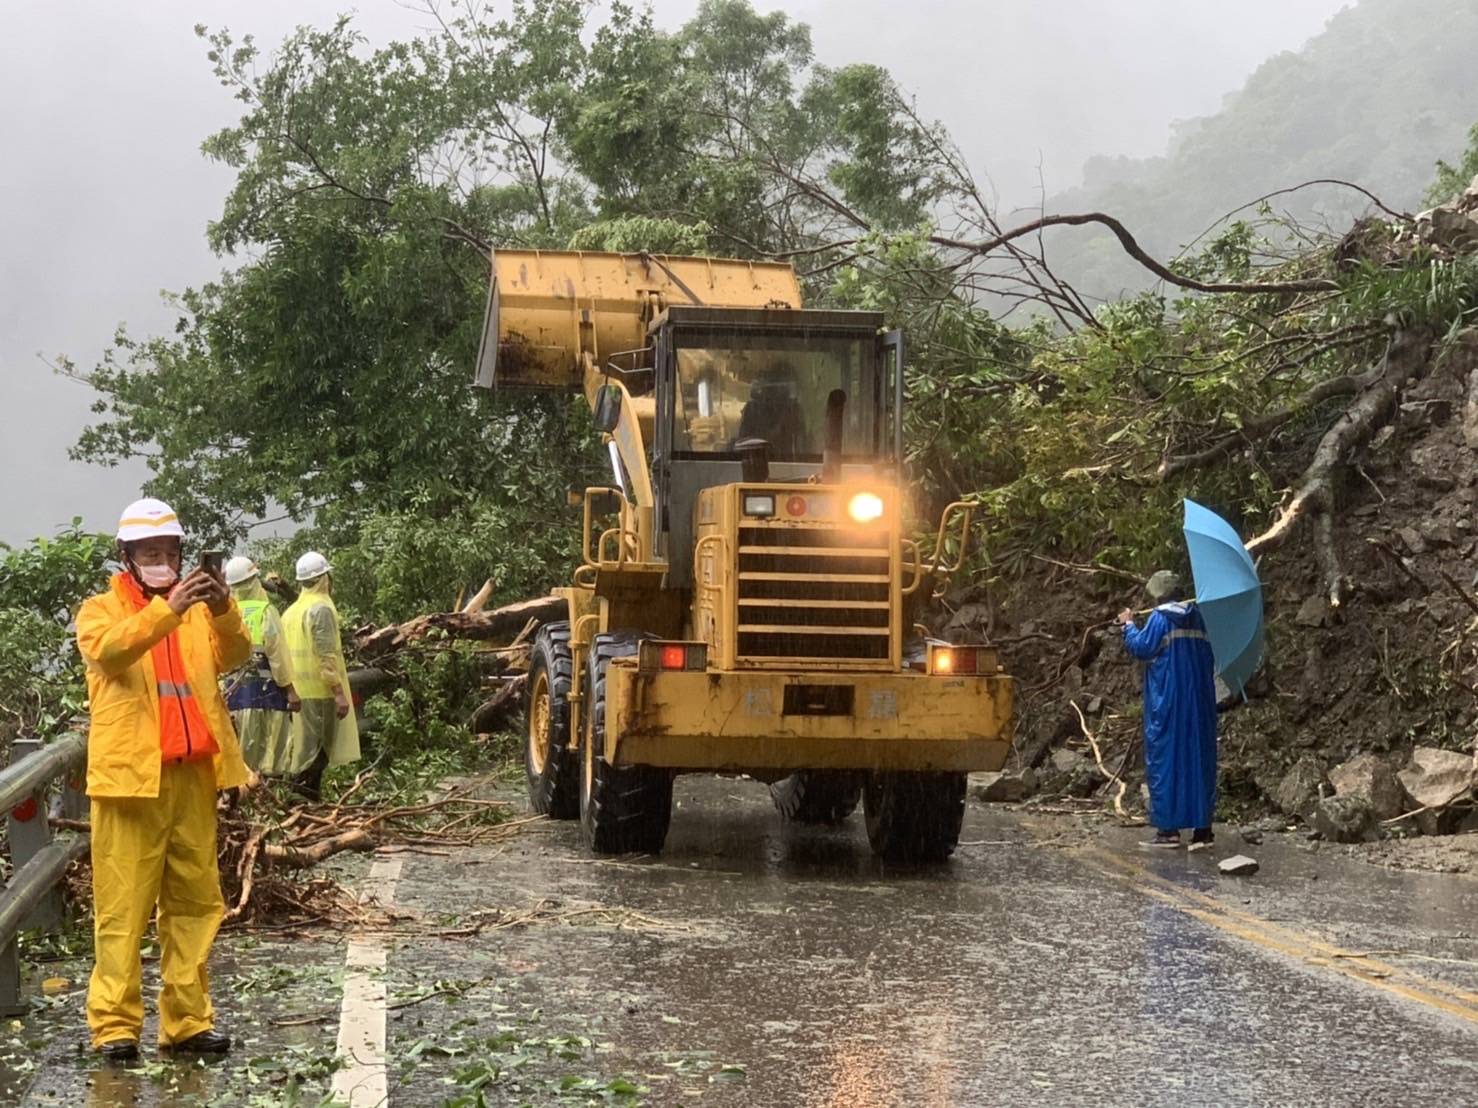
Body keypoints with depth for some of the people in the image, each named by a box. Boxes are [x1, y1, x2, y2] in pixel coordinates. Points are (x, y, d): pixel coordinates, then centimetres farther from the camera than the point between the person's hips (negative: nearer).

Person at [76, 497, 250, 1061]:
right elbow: (110, 649, -19)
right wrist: (166, 609, -32)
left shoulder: (197, 610, 15)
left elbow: (233, 655, -3)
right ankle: (115, 1023, -2)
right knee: (124, 903, -4)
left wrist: (224, 611, -23)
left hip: (192, 775, 4)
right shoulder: (100, 610, 4)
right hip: (130, 775, -4)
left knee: (194, 900, 6)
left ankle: (187, 1019, 12)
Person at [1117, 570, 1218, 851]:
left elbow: (1140, 647, -11)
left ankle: (1168, 829, -1)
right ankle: (1203, 828, 5)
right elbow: (1208, 656, 13)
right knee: (1200, 758, 7)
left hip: (1167, 702, -5)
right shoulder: (1197, 617, 9)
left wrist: (1128, 625, 4)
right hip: (1199, 703, 5)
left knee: (1165, 759, 1)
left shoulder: (1160, 619, -8)